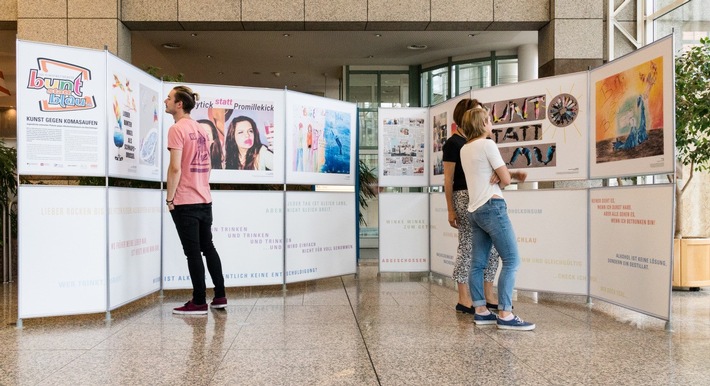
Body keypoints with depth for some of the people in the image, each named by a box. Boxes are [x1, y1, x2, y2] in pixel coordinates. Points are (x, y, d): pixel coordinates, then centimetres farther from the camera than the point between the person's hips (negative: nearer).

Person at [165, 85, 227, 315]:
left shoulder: (177, 129, -11)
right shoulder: (200, 129, 13)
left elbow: (175, 168, -17)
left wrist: (169, 199, -10)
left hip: (185, 202, -8)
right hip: (205, 200, 8)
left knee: (193, 251, -1)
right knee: (208, 247, 15)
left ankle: (199, 302, 7)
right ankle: (220, 296, 20)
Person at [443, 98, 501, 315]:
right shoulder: (453, 143, -5)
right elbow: (448, 179, -7)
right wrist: (450, 210, -11)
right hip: (465, 198, -7)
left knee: (491, 247, 8)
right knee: (467, 247, -3)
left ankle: (488, 297, 18)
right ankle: (464, 300, 7)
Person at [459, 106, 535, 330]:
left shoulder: (465, 149, 15)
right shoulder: (487, 145, -9)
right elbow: (505, 179, -7)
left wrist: (514, 174, 5)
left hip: (474, 210, 9)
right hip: (492, 207, -9)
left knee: (478, 263, 8)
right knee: (511, 260, -6)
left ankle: (480, 311, 13)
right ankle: (505, 315, -8)